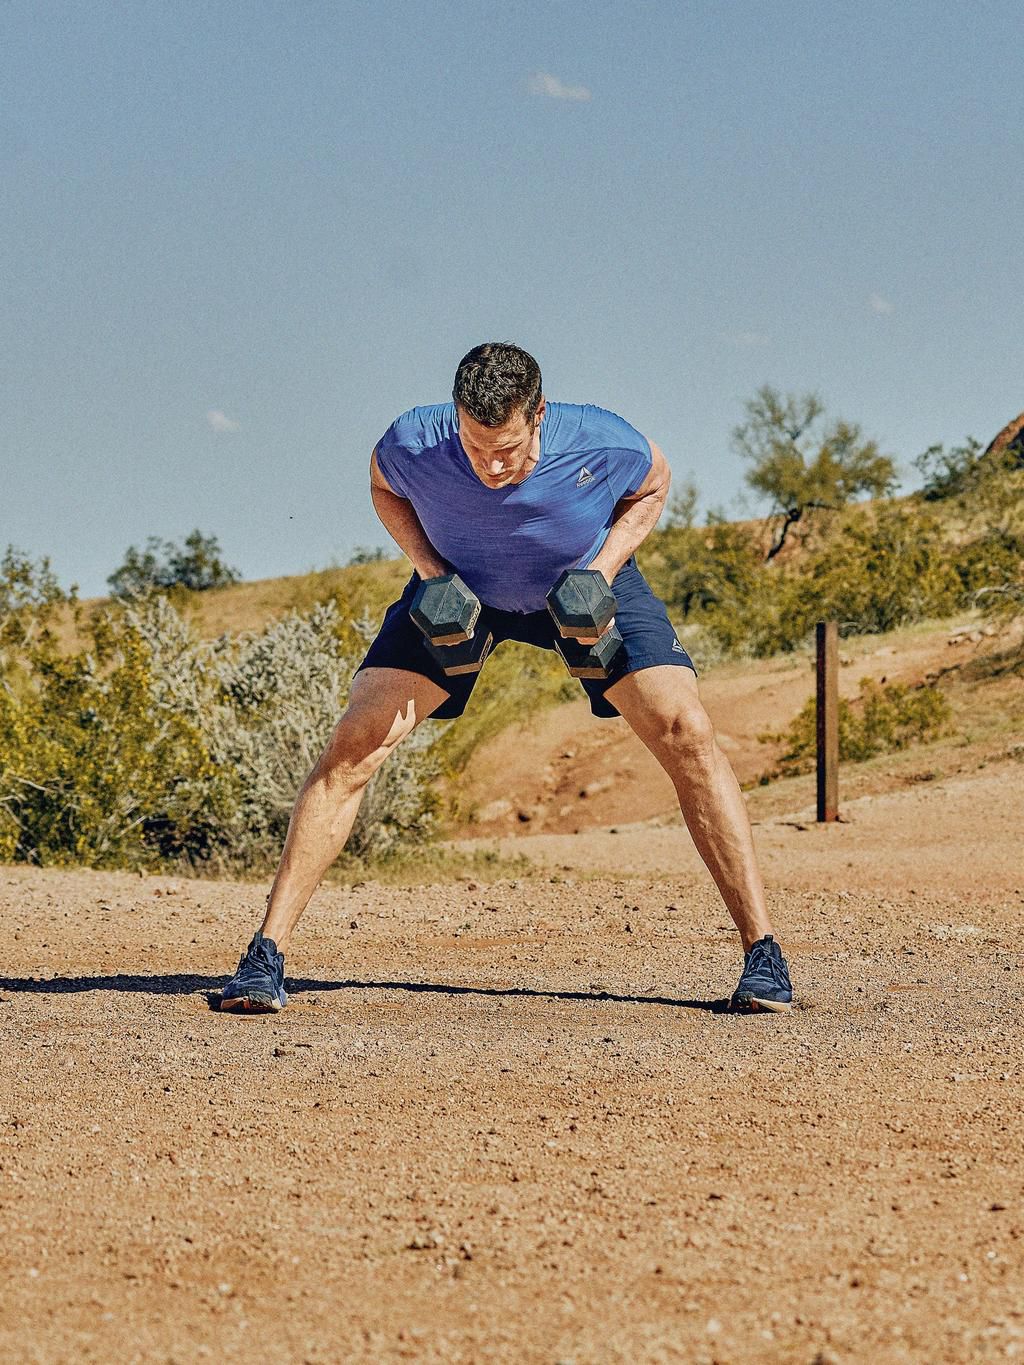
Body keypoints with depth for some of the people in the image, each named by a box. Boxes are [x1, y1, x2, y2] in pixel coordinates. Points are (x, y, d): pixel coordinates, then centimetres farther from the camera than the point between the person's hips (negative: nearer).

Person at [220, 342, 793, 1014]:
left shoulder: (606, 445, -33)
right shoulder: (411, 445, -32)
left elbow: (654, 484, -7)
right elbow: (384, 489, -5)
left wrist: (602, 569, -21)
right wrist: (431, 568, -19)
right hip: (458, 592, 1)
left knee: (687, 733, -18)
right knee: (355, 745, -15)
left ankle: (762, 949, -9)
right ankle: (268, 952, -7)